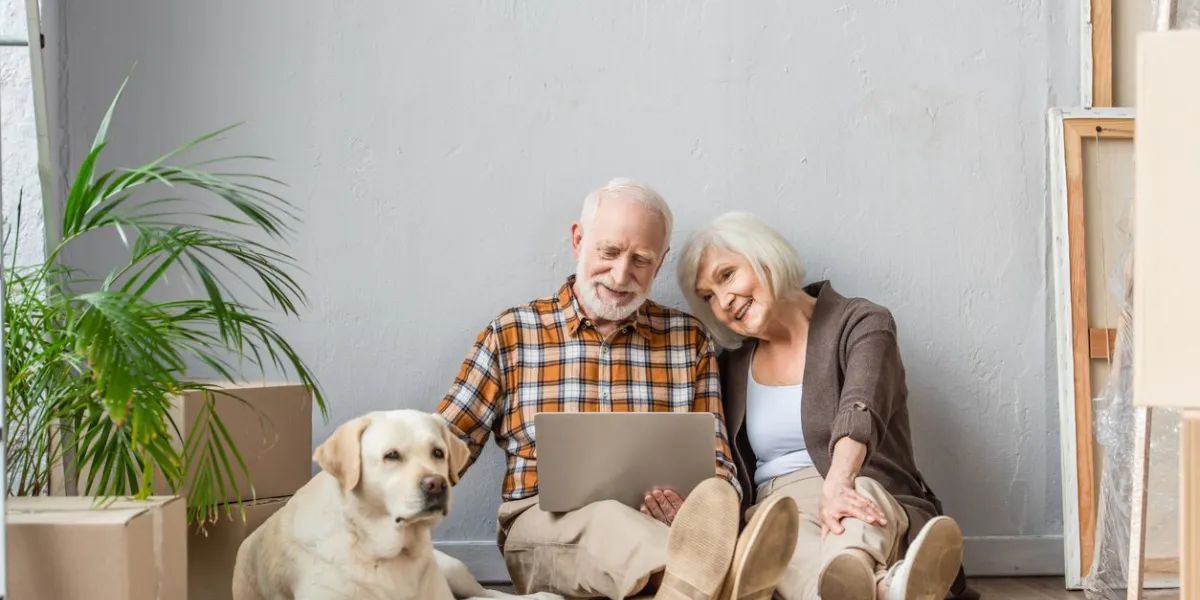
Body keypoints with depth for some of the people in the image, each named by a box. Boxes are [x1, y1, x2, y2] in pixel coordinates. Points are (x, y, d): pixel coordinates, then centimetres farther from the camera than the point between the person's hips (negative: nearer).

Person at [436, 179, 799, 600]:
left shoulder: (689, 339, 12)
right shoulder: (511, 333, 8)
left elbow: (718, 467, 9)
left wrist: (692, 510, -15)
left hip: (660, 525, 2)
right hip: (543, 525, -2)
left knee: (713, 498, -34)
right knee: (606, 518, -39)